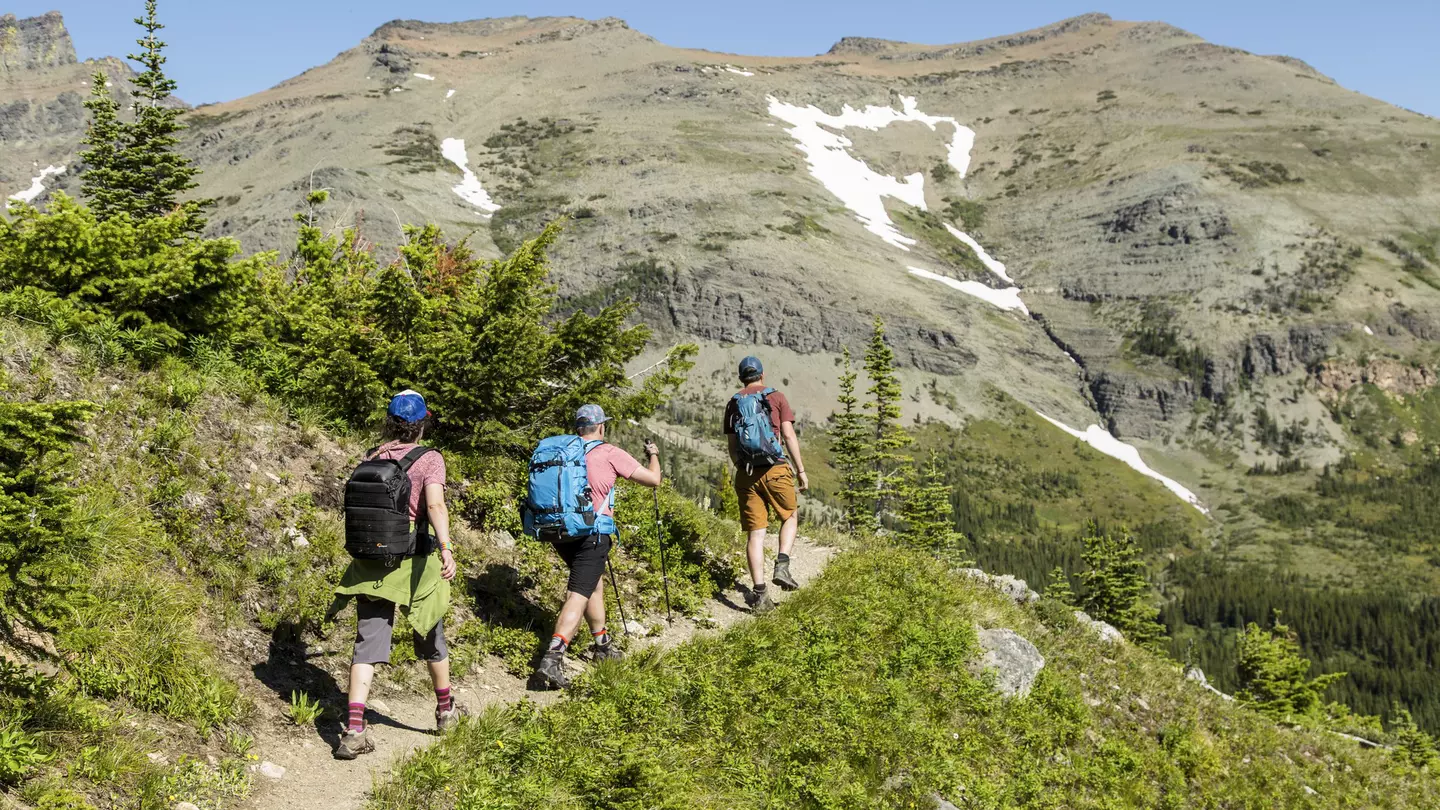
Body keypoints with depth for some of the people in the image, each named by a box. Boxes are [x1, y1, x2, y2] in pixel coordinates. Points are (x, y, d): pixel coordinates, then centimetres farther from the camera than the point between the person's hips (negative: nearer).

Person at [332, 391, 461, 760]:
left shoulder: (371, 459, 4)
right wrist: (446, 548, -36)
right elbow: (435, 505, -26)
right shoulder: (429, 460, -9)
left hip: (371, 563, 3)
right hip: (415, 562, -3)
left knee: (368, 642, 1)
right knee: (430, 636, 18)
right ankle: (446, 710, 37)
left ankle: (354, 729, -12)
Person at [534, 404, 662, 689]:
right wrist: (653, 455, 22)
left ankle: (602, 644, 37)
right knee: (578, 595, -9)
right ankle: (552, 657, -22)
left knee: (594, 583, 25)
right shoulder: (610, 454, -5)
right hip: (591, 533, -7)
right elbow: (653, 479, 1)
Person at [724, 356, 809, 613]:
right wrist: (801, 470, 1)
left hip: (747, 473, 2)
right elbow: (789, 435, -3)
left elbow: (732, 446, 11)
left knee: (756, 533, 3)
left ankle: (759, 593, -3)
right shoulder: (776, 397, 4)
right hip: (776, 469, -2)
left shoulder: (733, 404, 12)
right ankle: (782, 567, -2)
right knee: (790, 517, 20)